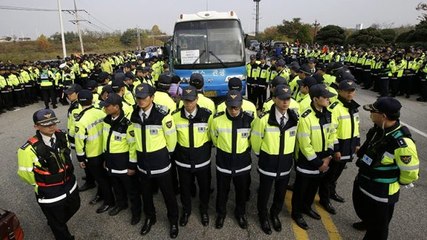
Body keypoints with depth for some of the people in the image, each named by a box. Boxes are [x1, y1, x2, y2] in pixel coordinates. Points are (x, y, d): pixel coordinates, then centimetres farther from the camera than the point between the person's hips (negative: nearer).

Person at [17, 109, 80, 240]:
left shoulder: (61, 136, -10)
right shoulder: (30, 149, -28)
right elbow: (24, 172, -13)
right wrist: (41, 186, 1)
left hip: (70, 186, 6)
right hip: (49, 194, -6)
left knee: (74, 207, 30)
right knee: (58, 223, 16)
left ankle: (57, 223, 59)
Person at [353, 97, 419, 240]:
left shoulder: (401, 142, -33)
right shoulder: (378, 129, -7)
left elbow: (411, 173, -22)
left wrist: (395, 183, -7)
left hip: (381, 193, -8)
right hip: (362, 182, 9)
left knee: (377, 228, 13)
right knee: (362, 210, 35)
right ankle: (367, 222, 64)